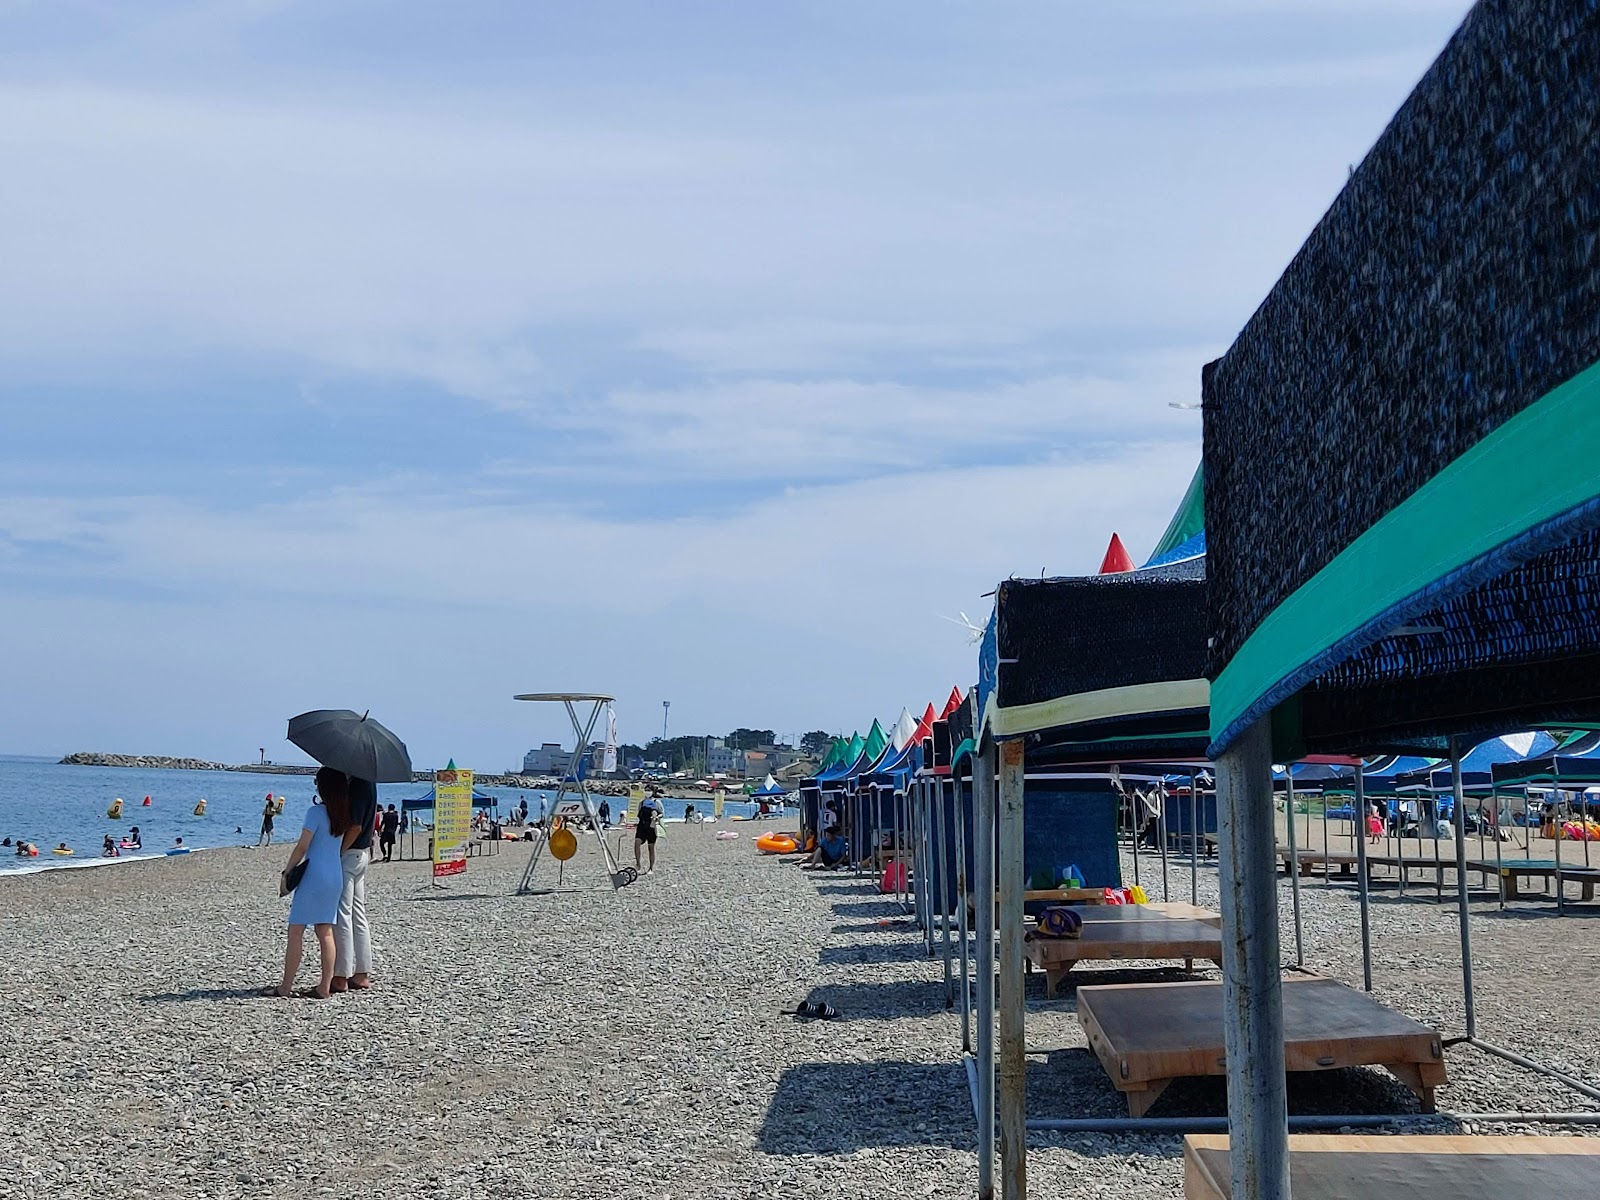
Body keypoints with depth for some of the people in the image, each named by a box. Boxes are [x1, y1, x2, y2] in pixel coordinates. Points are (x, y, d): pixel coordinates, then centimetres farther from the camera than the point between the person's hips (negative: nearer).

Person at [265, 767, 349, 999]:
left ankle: (286, 986, 2)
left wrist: (287, 872, -2)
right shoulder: (344, 814, 6)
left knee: (296, 931, 0)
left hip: (314, 876, -7)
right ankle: (325, 987, 8)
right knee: (326, 932, 9)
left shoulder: (316, 812, -12)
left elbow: (302, 847, -11)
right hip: (336, 877, 7)